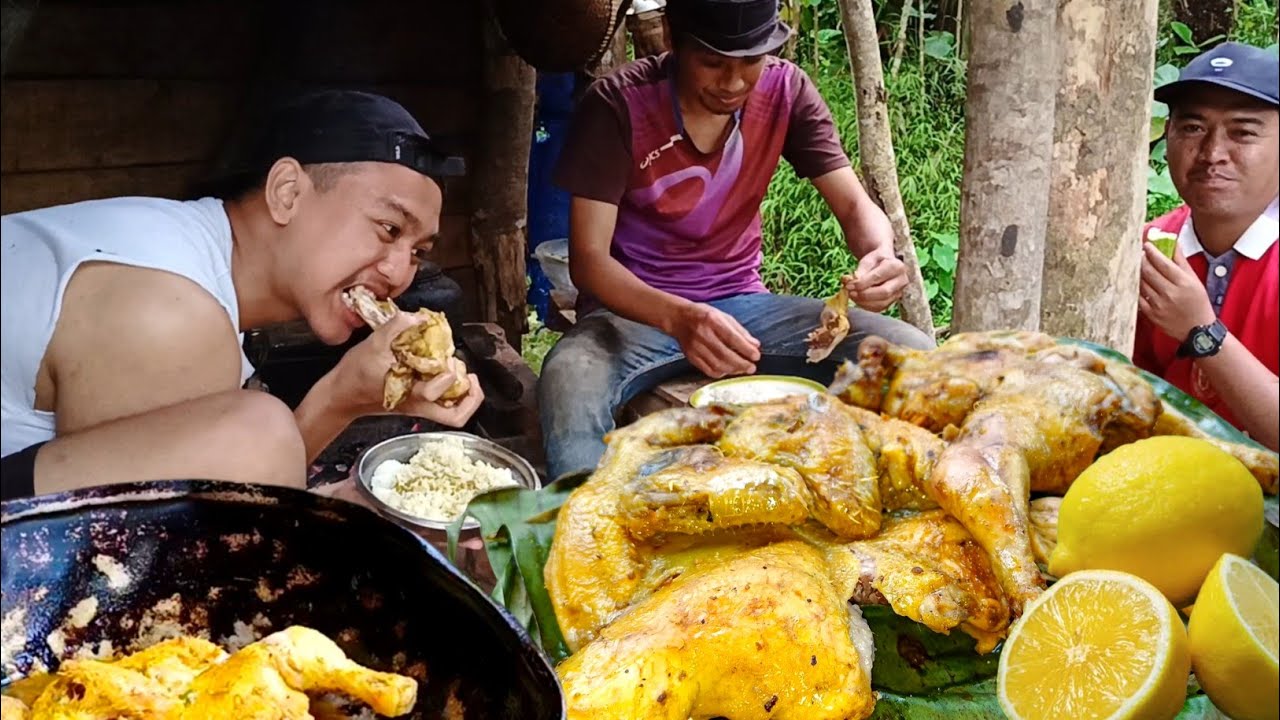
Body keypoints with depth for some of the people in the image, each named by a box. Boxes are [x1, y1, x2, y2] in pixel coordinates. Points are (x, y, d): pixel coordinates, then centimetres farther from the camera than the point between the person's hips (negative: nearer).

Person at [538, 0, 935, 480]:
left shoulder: (786, 92, -5)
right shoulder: (618, 105, -16)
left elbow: (855, 206, -3)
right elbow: (588, 259, -18)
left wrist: (881, 255, -29)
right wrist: (678, 318, -38)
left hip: (742, 304, 4)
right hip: (637, 309, -3)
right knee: (568, 384, -39)